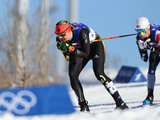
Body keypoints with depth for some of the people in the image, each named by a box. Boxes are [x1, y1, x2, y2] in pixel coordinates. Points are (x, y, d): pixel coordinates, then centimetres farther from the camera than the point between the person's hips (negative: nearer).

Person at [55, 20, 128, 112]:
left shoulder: (81, 32, -38)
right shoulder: (60, 39, -20)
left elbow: (86, 54, -35)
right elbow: (68, 58, -11)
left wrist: (72, 49, -47)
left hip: (96, 46, -6)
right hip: (79, 51, 6)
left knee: (99, 73, -24)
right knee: (72, 75, -14)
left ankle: (119, 102, -16)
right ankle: (84, 106, -7)